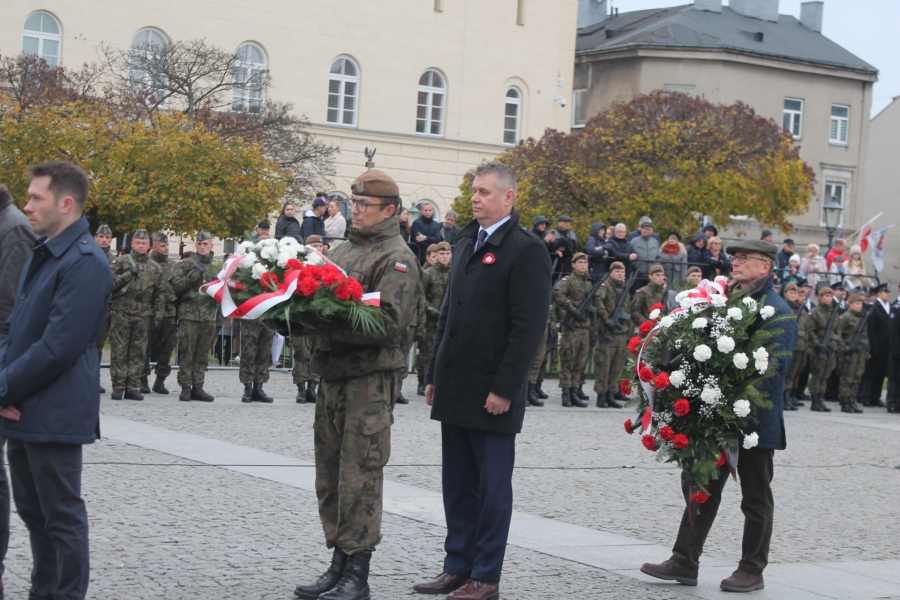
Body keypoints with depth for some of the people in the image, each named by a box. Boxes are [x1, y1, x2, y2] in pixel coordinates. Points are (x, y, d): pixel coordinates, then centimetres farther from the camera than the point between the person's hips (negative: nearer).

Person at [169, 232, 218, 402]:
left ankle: (198, 387, 12)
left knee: (202, 354, 6)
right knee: (186, 353, -4)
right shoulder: (187, 264, 4)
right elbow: (175, 286, -5)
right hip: (189, 314, -3)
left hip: (209, 316, 3)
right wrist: (194, 275, -12)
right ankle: (185, 387, 1)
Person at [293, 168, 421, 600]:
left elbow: (390, 321, -19)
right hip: (331, 373, 8)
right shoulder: (342, 251, 17)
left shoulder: (396, 258, -7)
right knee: (330, 474, 12)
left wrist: (328, 324, -25)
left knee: (359, 477, -6)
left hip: (370, 378, -8)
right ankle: (339, 564, 22)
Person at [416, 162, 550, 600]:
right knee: (457, 484, 13)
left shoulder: (526, 251, -10)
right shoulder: (467, 242, 15)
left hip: (492, 395, -8)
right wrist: (435, 374, 16)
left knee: (492, 487, 2)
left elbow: (528, 328, -15)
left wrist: (504, 389, -18)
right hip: (456, 390, 8)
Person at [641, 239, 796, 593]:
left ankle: (752, 570, 16)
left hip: (755, 420, -7)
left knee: (756, 498, 6)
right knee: (704, 489, 10)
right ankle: (684, 562, 15)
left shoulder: (777, 313, -12)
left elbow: (773, 369, -19)